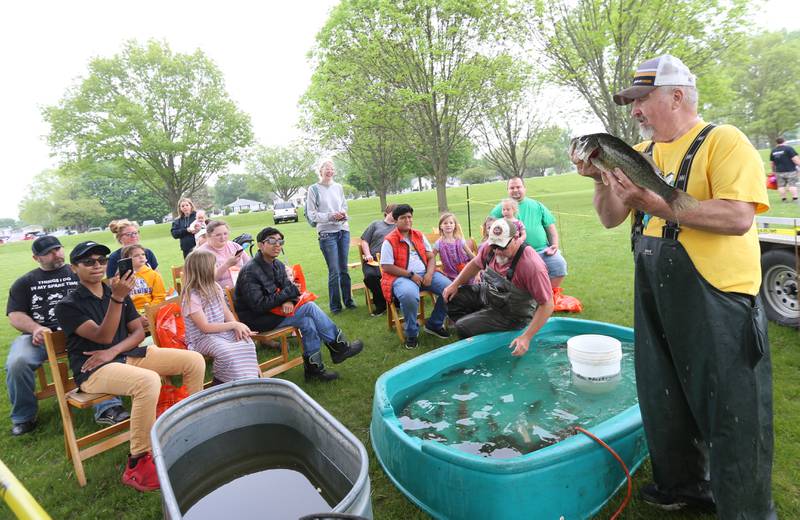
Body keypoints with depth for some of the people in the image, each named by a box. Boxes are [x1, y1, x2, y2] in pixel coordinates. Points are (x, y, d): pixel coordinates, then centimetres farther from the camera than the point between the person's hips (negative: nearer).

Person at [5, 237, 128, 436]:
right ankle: (23, 416, -1)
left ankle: (107, 409, -35)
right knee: (17, 363, -29)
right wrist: (36, 328, -11)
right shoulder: (25, 282, 22)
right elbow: (15, 314, 11)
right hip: (38, 335, 2)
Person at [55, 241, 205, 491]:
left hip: (127, 355, 6)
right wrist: (116, 299, -32)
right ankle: (138, 465, -23)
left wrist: (112, 351, -10)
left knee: (195, 360, -11)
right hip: (93, 369, -6)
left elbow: (138, 332, 9)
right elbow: (103, 336, -19)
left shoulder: (117, 292, 13)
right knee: (148, 380, -38)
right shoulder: (68, 306, -5)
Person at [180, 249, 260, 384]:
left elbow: (227, 313, 7)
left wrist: (237, 327, -12)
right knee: (226, 352, -34)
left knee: (247, 343, -21)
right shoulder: (191, 297, -17)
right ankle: (221, 382, -7)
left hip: (222, 331, 6)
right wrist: (234, 324, -19)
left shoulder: (215, 287, 6)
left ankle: (252, 378, -10)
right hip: (202, 338, -6)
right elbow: (205, 327, -19)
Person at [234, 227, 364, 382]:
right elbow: (259, 306, -24)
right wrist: (290, 292, -21)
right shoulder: (250, 272, -20)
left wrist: (288, 301, -18)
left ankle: (313, 367, -6)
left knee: (307, 321, -17)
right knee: (309, 307, -17)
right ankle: (339, 346, -6)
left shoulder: (278, 265, 5)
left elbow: (286, 287, 8)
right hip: (255, 319, -7)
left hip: (272, 311, 7)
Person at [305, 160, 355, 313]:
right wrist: (331, 216, -15)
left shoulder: (338, 187, 10)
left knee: (344, 269, 11)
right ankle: (335, 305, 9)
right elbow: (311, 214, -3)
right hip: (327, 233, -4)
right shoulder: (314, 189, -2)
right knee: (334, 271, -3)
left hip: (343, 230, 4)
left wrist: (343, 213, -3)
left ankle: (348, 300, 23)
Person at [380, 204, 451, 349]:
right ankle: (411, 332, -10)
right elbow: (386, 267, -9)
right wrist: (411, 275, -13)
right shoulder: (389, 241, -3)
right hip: (402, 277, -5)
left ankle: (434, 324, 7)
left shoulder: (420, 236, 14)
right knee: (409, 295, -39)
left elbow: (431, 257, 11)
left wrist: (429, 274, -9)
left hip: (425, 274, 6)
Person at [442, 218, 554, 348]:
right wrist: (455, 284, 0)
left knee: (463, 328, -17)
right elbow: (476, 264, 8)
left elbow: (547, 305, -29)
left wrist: (526, 337, -31)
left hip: (512, 314, -7)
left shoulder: (532, 265, -35)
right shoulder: (491, 246, -14)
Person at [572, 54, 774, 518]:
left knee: (732, 411, 5)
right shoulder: (639, 154, 11)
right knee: (663, 400, 19)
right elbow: (612, 219, 9)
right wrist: (603, 180, -8)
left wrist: (658, 204, -26)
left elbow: (738, 217, -21)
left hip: (718, 297, -7)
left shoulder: (724, 141, -9)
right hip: (654, 298, 7)